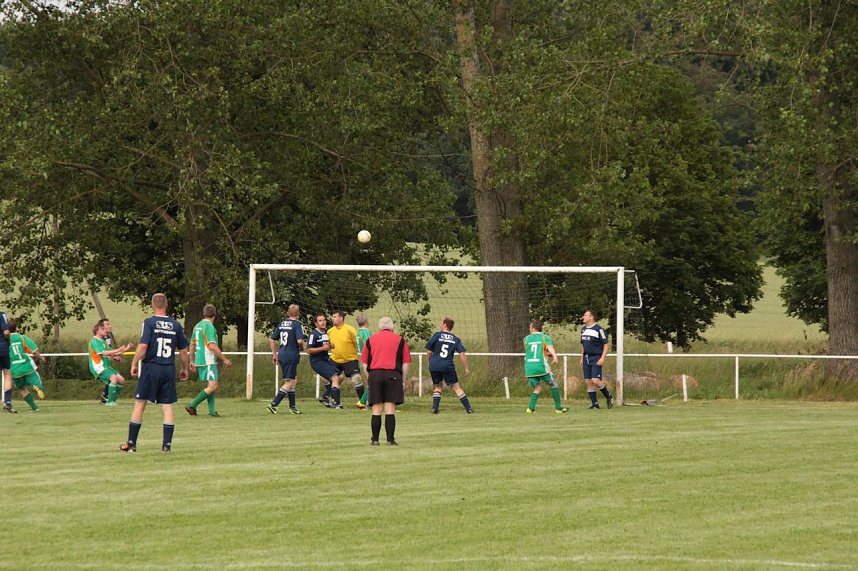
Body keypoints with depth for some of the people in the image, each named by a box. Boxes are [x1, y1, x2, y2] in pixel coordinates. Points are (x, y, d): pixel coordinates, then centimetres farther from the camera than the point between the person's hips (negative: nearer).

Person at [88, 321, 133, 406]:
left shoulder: (103, 341, 19)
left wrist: (125, 350, 11)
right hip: (98, 367, -10)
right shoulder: (94, 341, -11)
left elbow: (111, 354, 20)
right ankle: (109, 402, -26)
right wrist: (118, 350, -28)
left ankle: (113, 400, 13)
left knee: (121, 380, 6)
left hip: (106, 367, 10)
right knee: (114, 377, -28)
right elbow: (103, 353, -24)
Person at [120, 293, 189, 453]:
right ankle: (167, 444, 1)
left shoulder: (149, 323, -6)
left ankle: (131, 443, 6)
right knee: (167, 407, 6)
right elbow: (183, 350, 9)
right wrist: (184, 369, 22)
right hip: (169, 370, 3)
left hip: (150, 368, -3)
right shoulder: (176, 325, 5)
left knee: (139, 405, 4)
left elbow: (143, 346, -15)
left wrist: (134, 364, -5)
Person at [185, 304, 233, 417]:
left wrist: (192, 361, 28)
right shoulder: (209, 326, -13)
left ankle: (212, 411, 11)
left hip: (199, 360, 10)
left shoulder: (197, 326, 14)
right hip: (208, 361, -10)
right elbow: (212, 346, -20)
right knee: (213, 386, -11)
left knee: (212, 385, 15)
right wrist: (224, 359, -14)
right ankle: (192, 406, -12)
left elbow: (192, 346, 20)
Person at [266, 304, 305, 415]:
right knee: (289, 383, -3)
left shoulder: (281, 324, 11)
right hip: (292, 355, -8)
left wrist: (274, 354, 21)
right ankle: (273, 405, -12)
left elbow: (271, 339, 14)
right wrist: (302, 347, 0)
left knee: (294, 380, 18)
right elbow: (300, 341, -22)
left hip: (281, 355, 8)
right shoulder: (297, 324, -10)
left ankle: (292, 407, 19)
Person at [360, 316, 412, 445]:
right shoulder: (400, 340, 8)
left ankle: (375, 439, 5)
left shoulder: (370, 340, 13)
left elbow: (365, 364, 12)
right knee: (390, 410, -1)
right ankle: (390, 439, -4)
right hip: (393, 375, -1)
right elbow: (405, 364, 5)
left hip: (375, 374, 1)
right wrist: (403, 380, 11)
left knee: (376, 411, 5)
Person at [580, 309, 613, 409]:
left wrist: (602, 358, -17)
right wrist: (581, 359, 18)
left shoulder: (599, 329, -10)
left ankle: (609, 397, 5)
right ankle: (594, 403, 8)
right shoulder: (583, 330, 13)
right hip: (586, 358, 7)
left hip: (596, 358, -7)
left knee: (595, 380, -16)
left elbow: (606, 344, -9)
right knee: (588, 382, 2)